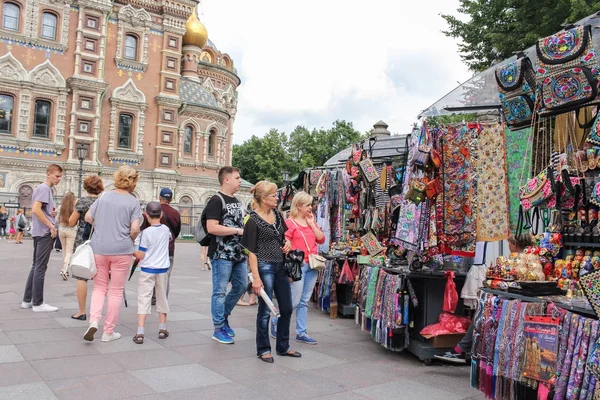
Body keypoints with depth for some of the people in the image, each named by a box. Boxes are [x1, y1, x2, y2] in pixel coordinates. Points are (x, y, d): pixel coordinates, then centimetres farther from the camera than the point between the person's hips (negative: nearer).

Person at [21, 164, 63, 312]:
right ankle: (38, 303, 0)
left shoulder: (40, 187, 18)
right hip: (45, 232, -10)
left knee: (36, 266, 13)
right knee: (41, 268, -5)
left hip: (39, 232, 10)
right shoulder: (45, 188, -12)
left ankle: (27, 300, 19)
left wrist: (52, 212, 5)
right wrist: (51, 226, -17)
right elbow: (36, 210, -23)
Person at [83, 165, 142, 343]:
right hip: (121, 250, -3)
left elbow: (88, 217, 7)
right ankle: (109, 331, 15)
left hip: (99, 248, 3)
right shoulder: (133, 201, -7)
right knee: (116, 291, 9)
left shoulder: (104, 196, 4)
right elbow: (135, 229, -14)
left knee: (99, 287, 17)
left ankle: (94, 321, -5)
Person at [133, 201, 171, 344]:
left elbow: (140, 256, -13)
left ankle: (140, 333, -7)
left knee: (143, 299, -1)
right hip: (163, 269, 4)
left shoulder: (146, 232, -16)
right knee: (162, 298, 15)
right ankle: (162, 329, 25)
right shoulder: (166, 229, -1)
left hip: (147, 270, -4)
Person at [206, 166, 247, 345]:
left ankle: (224, 316, 33)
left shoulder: (237, 201, 16)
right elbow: (212, 228, -21)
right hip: (222, 254, -9)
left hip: (238, 253, 9)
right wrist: (238, 230, -19)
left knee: (241, 286, 14)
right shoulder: (216, 201, -11)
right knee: (220, 291, -1)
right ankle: (219, 330, 10)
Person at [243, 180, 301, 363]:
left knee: (287, 308, 12)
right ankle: (263, 349, 19)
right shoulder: (253, 220, -12)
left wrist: (288, 242, 1)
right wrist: (256, 278, -18)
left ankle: (283, 347, 28)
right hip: (265, 267, -7)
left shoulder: (277, 214, 8)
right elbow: (251, 251, -13)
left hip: (281, 266, 7)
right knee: (265, 310, 2)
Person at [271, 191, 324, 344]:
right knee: (294, 301, -3)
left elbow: (321, 239, 7)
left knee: (304, 301, 10)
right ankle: (276, 322, 20)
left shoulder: (311, 221, 14)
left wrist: (312, 223, 1)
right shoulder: (289, 222, -7)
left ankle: (301, 333, 17)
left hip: (312, 265, 6)